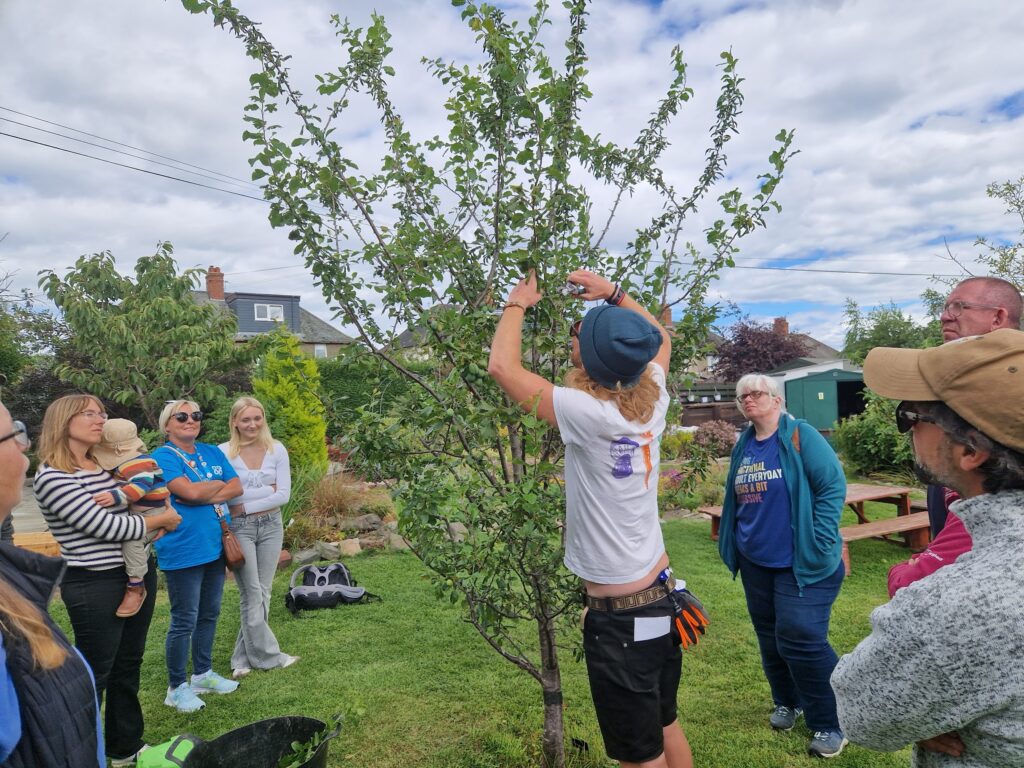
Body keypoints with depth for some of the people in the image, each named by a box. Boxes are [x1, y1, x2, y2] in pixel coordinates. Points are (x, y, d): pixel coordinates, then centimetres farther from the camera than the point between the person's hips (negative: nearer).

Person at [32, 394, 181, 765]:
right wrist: (162, 520, -8)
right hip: (94, 585, -7)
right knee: (93, 674, 7)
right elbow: (104, 526, -20)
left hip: (138, 572, 7)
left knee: (128, 664, 20)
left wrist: (160, 513, -2)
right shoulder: (52, 476, -15)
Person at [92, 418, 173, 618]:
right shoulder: (124, 463, 13)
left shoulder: (139, 462, -22)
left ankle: (135, 587, -23)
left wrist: (116, 497, -43)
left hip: (152, 512, -12)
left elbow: (141, 485, -36)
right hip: (137, 513, 12)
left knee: (132, 540, -28)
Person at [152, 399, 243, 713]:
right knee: (184, 621, 2)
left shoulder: (212, 452, 10)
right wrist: (218, 484, -6)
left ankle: (203, 674, 33)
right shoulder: (163, 457, -10)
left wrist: (203, 494, -15)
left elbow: (237, 487, 0)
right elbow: (190, 491, -24)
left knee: (209, 614, 17)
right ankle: (176, 687, 17)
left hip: (214, 546, 7)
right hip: (183, 550, -7)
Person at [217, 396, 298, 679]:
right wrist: (267, 489, -14)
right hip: (238, 528, -3)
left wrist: (246, 505, -14)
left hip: (271, 526, 3)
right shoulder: (223, 452, -8)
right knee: (252, 595, 1)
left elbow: (284, 494, -7)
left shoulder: (277, 449, -1)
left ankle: (244, 657, 22)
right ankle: (268, 655, 14)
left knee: (263, 593, 8)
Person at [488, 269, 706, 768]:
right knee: (667, 728, 25)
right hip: (663, 597, 8)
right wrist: (613, 293, 13)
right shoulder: (651, 403, -4)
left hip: (619, 618, -8)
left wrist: (517, 303, -2)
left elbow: (501, 366, -18)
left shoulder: (590, 414, -24)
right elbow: (661, 340, 17)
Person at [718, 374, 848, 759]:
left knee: (801, 640, -7)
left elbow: (833, 485, -15)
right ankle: (788, 702, 38)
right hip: (755, 562, 7)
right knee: (770, 637, 16)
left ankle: (832, 723, 13)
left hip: (801, 562, -6)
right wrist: (732, 542, 12)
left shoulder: (800, 435, -12)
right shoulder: (743, 446, 6)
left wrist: (819, 543, -18)